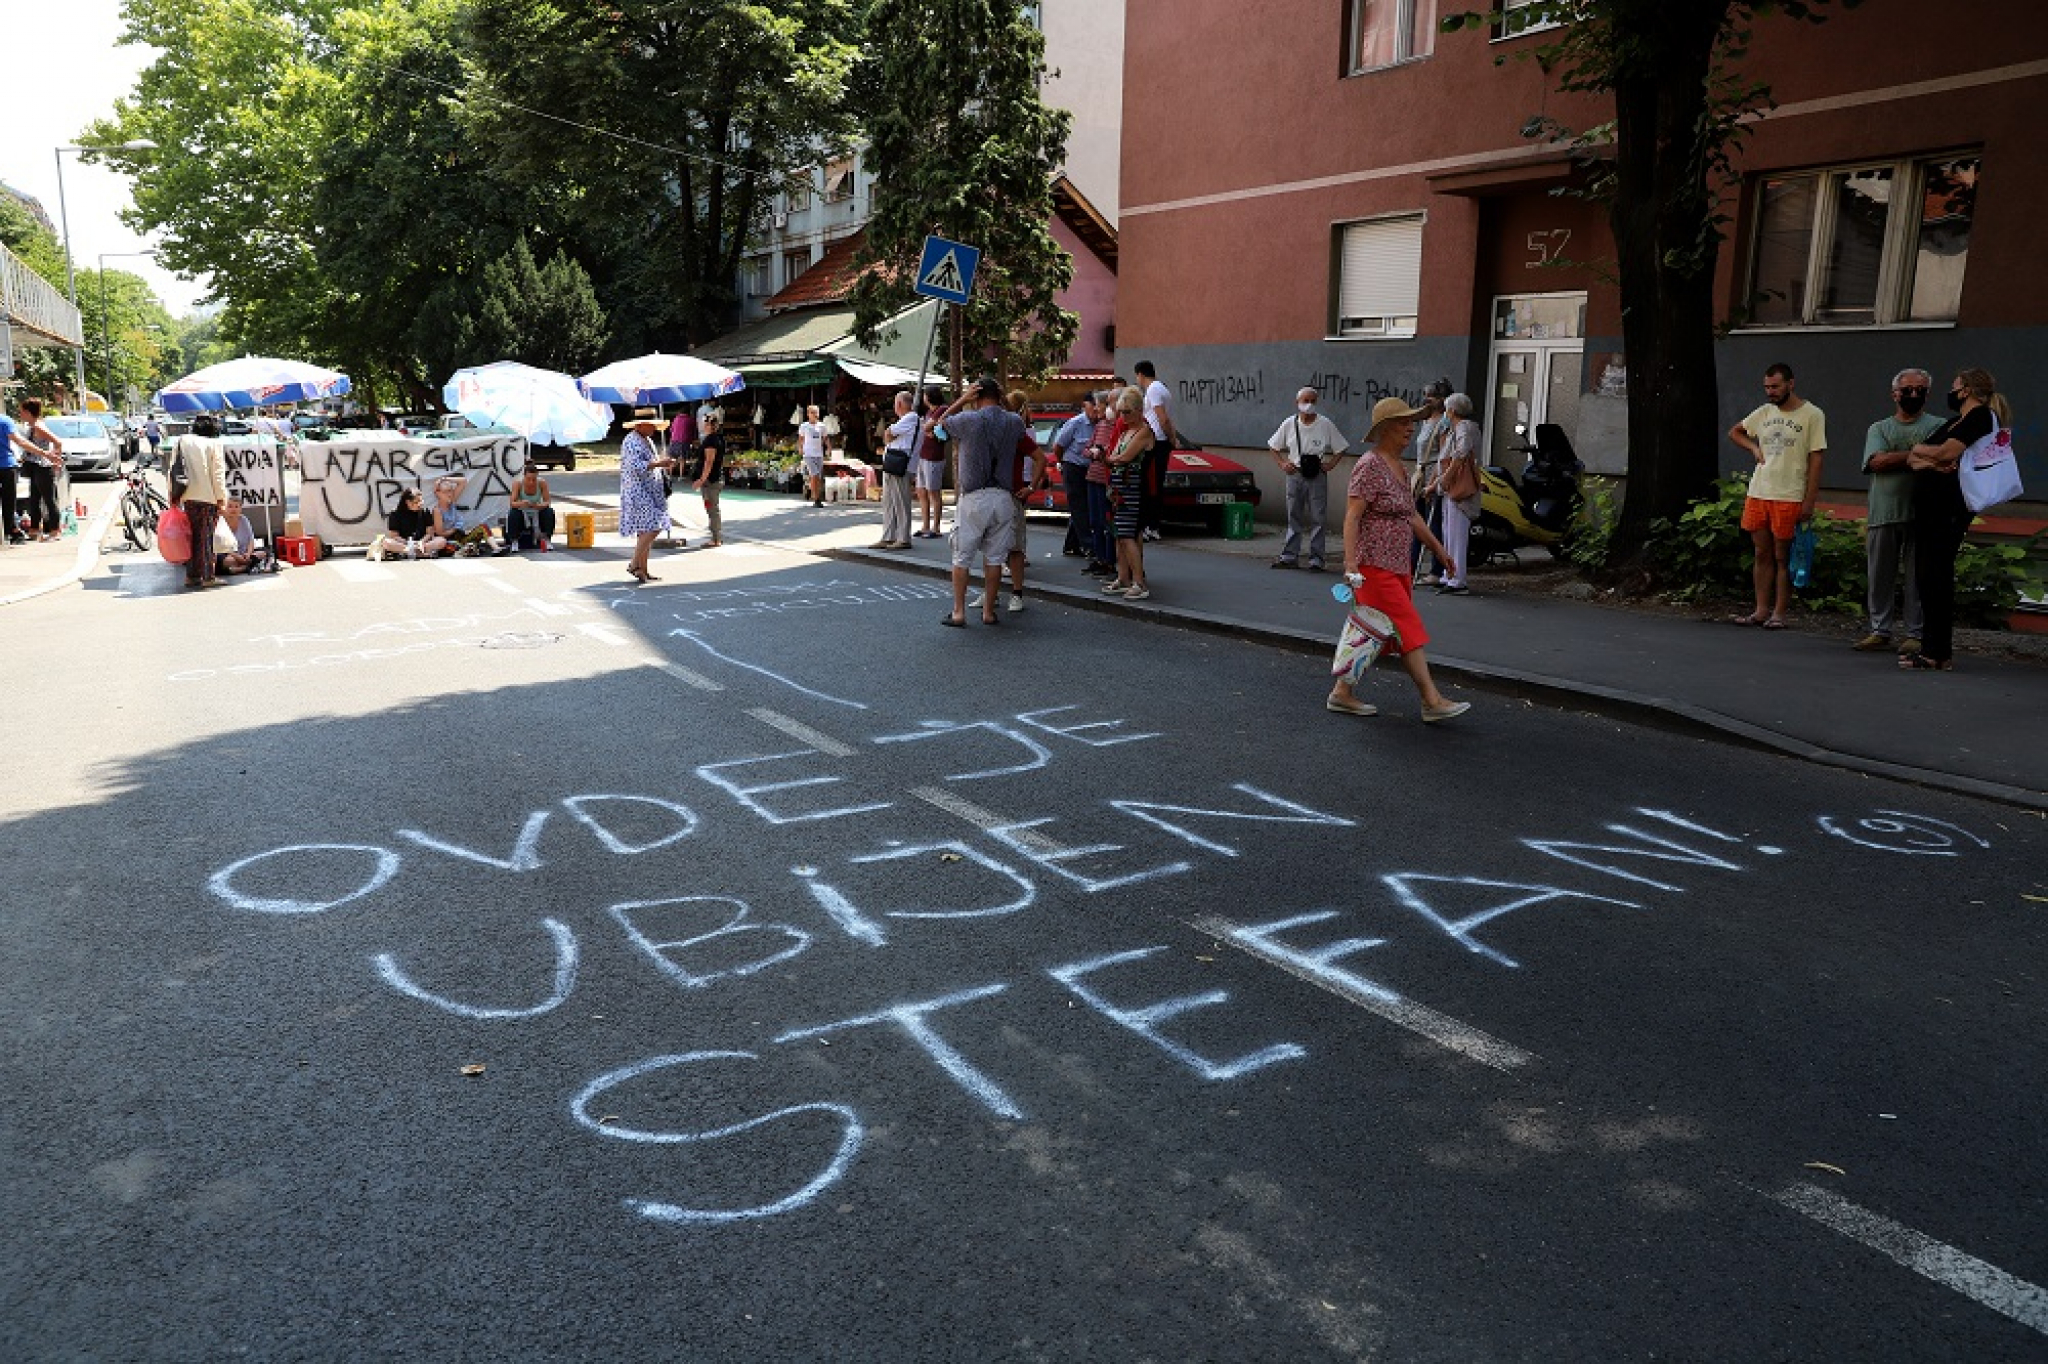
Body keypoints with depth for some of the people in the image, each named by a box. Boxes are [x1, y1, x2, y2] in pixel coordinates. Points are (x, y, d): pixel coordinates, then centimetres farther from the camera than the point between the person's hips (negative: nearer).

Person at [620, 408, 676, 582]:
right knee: (652, 528, -17)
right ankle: (635, 565, -11)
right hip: (637, 492, -10)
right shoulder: (631, 442, -13)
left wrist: (663, 463, 15)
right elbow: (635, 466, -24)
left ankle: (643, 570, 11)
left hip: (649, 493, 10)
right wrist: (658, 463, -22)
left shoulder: (647, 441, 19)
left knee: (647, 531, 8)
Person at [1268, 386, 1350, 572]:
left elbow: (1341, 449, 5)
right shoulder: (1289, 424, 5)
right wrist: (1282, 464, 2)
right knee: (1294, 517, 8)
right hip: (1295, 474, 2)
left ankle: (1316, 559, 1)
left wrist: (1330, 464, -8)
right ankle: (1289, 556, 14)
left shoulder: (1325, 424, -1)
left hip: (1317, 476, -2)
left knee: (1317, 518, -2)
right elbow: (1274, 447, 15)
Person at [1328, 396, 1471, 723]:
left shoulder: (1399, 467, 15)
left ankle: (1342, 693, 17)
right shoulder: (1370, 466, -14)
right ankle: (1432, 701, -5)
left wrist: (1438, 549, 26)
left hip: (1398, 565, 10)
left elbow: (1412, 516, 24)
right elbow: (1352, 517, -19)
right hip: (1374, 566, -10)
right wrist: (1350, 563, -27)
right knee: (1407, 629, -8)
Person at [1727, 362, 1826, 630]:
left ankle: (1779, 613, 6)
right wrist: (1754, 448, 8)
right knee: (1762, 555, 9)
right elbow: (1734, 432, 28)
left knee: (1783, 557, 0)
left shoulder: (1812, 415, -4)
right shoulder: (1764, 412, 11)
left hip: (1789, 497, -5)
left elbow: (1815, 460, -7)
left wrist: (1809, 502, -12)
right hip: (1758, 494, 5)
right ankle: (1761, 610, 14)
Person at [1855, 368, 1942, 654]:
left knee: (1918, 577, 0)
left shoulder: (1938, 426, 9)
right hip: (1883, 512, 2)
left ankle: (1915, 634, 7)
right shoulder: (1879, 429, 13)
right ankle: (1880, 631, 14)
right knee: (1880, 576, 5)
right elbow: (1876, 461, -5)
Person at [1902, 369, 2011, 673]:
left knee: (1936, 575, -12)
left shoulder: (1982, 417, -4)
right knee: (1926, 574, 8)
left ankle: (1939, 654, -11)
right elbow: (1912, 457, 15)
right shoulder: (1954, 422, 23)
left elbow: (1947, 452, -18)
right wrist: (1924, 461, -7)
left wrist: (1920, 449, 2)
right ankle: (1931, 646, 13)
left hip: (1950, 506, -9)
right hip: (1930, 503, 9)